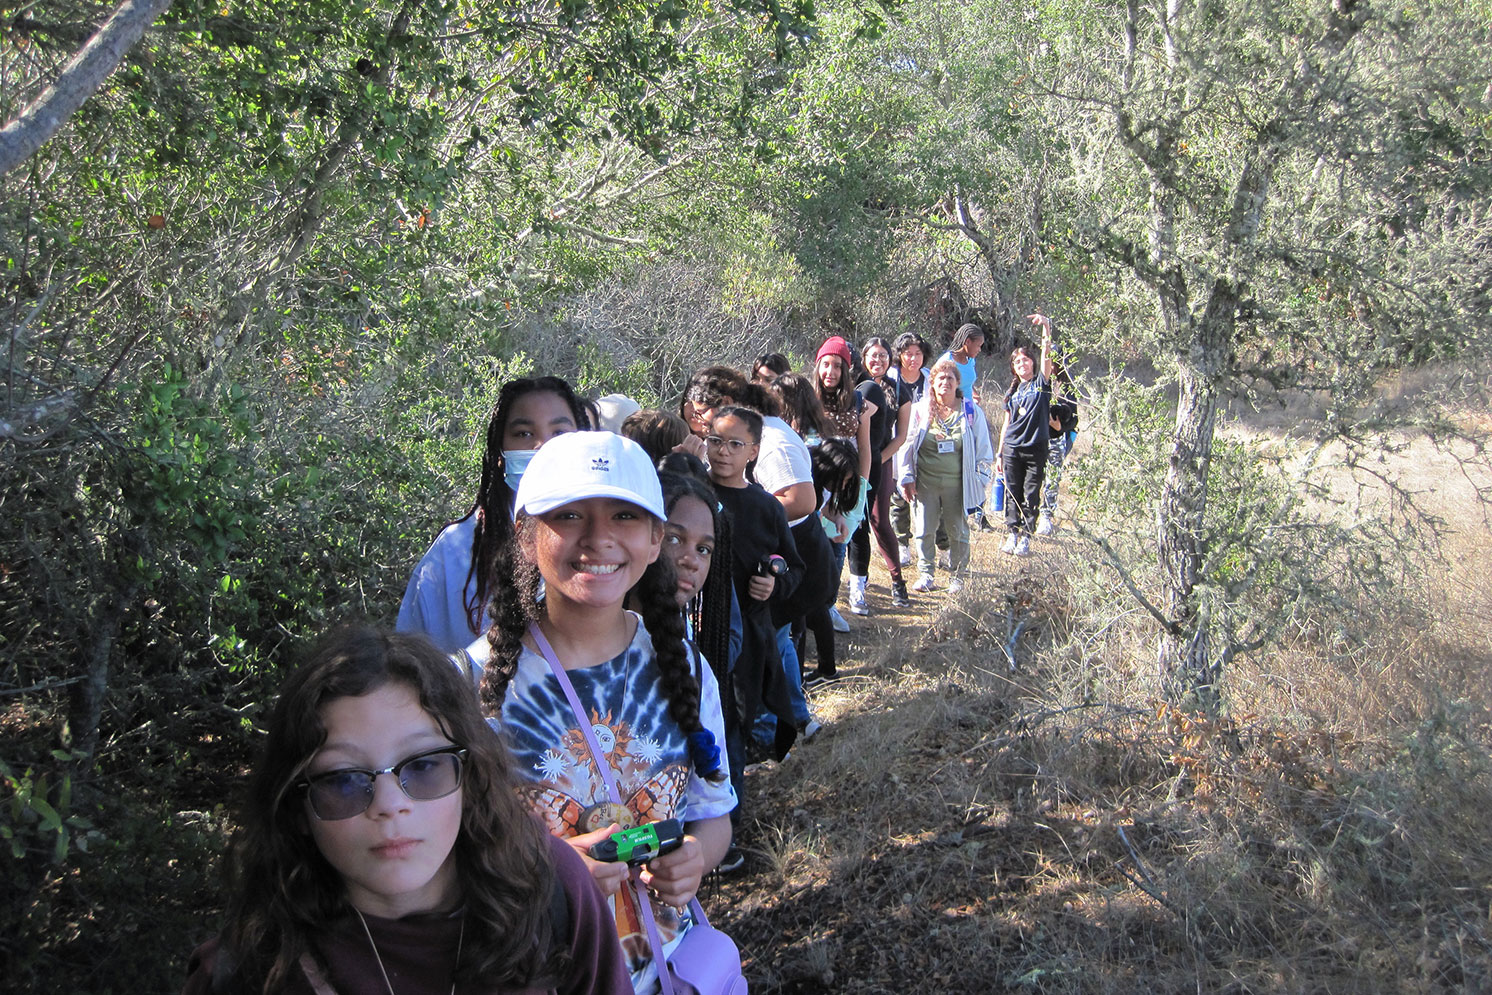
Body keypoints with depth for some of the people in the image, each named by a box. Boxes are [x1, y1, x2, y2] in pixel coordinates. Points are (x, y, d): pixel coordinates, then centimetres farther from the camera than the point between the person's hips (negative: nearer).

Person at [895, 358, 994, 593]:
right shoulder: (919, 410, 4)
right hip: (925, 483, 1)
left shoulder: (971, 411, 3)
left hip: (957, 484, 0)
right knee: (924, 530, 3)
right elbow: (907, 445, 7)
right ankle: (925, 573, 18)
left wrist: (980, 479, 2)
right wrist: (906, 477, 2)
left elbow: (983, 448, 7)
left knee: (958, 532, 5)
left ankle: (956, 576, 19)